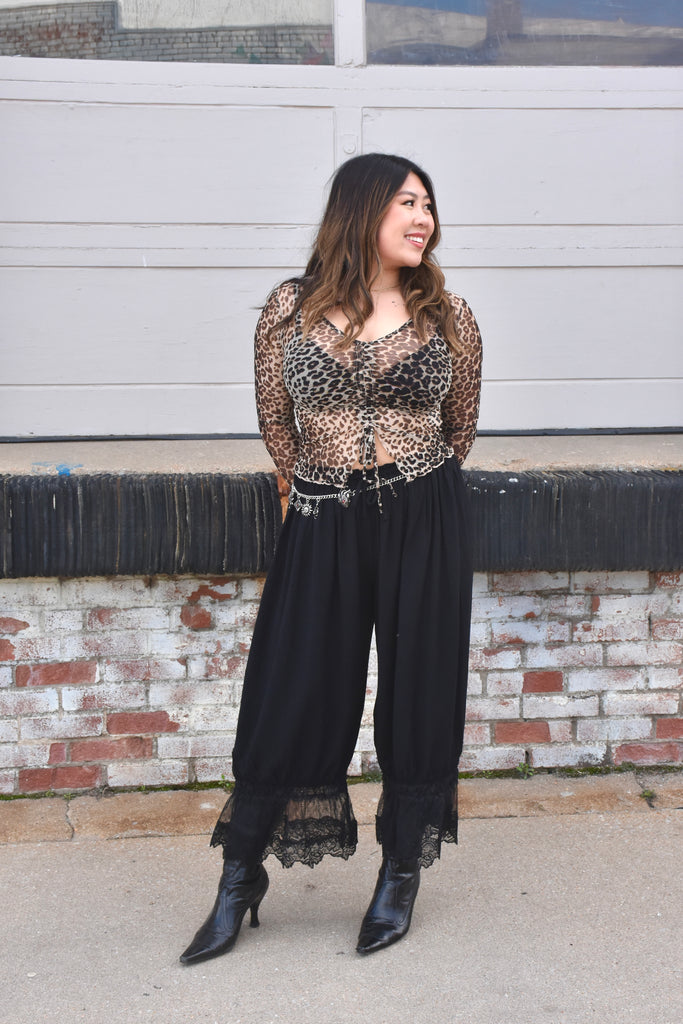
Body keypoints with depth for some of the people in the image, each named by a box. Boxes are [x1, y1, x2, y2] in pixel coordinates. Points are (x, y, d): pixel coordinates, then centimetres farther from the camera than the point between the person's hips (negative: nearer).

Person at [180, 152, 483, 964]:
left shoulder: (449, 316, 3)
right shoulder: (291, 310, 0)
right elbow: (275, 420, 11)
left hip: (424, 524, 1)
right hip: (321, 528, 0)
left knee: (417, 692, 7)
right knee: (290, 694, 4)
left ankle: (400, 875, 26)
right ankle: (240, 875, 21)